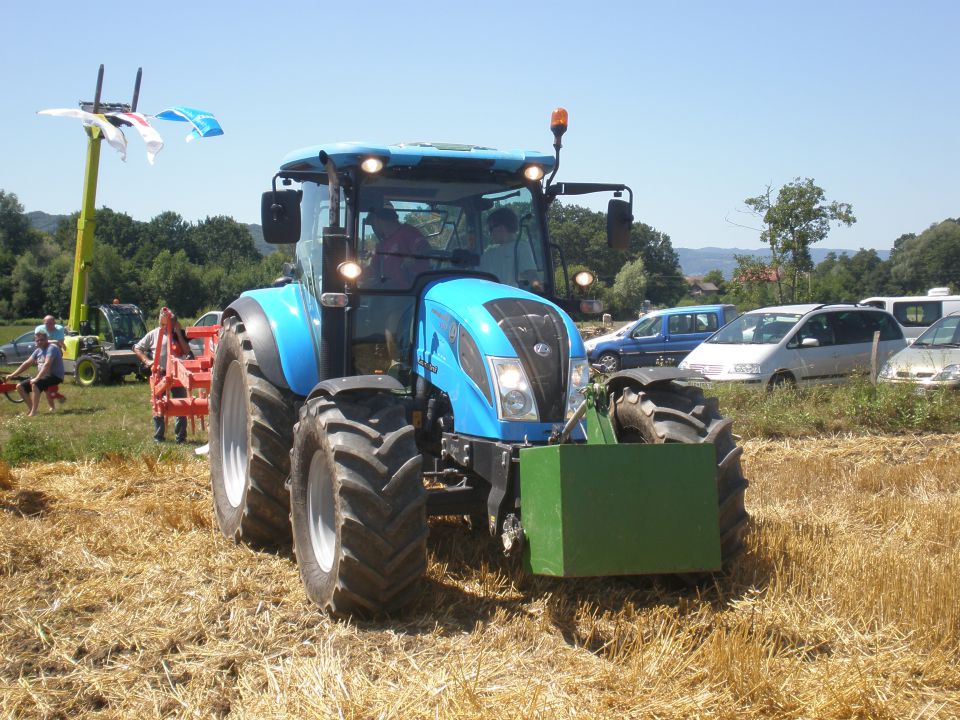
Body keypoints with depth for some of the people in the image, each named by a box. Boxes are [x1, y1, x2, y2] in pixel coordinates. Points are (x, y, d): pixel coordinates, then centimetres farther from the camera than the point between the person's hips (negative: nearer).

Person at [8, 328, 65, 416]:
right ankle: (30, 408, 3)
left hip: (55, 376, -9)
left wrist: (37, 378, -34)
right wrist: (12, 375, 11)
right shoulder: (38, 351, 12)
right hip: (43, 376, 9)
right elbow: (26, 363, 15)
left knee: (35, 384, -36)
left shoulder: (52, 348, -15)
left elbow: (47, 364, -27)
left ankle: (33, 412, -30)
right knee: (20, 387, -2)